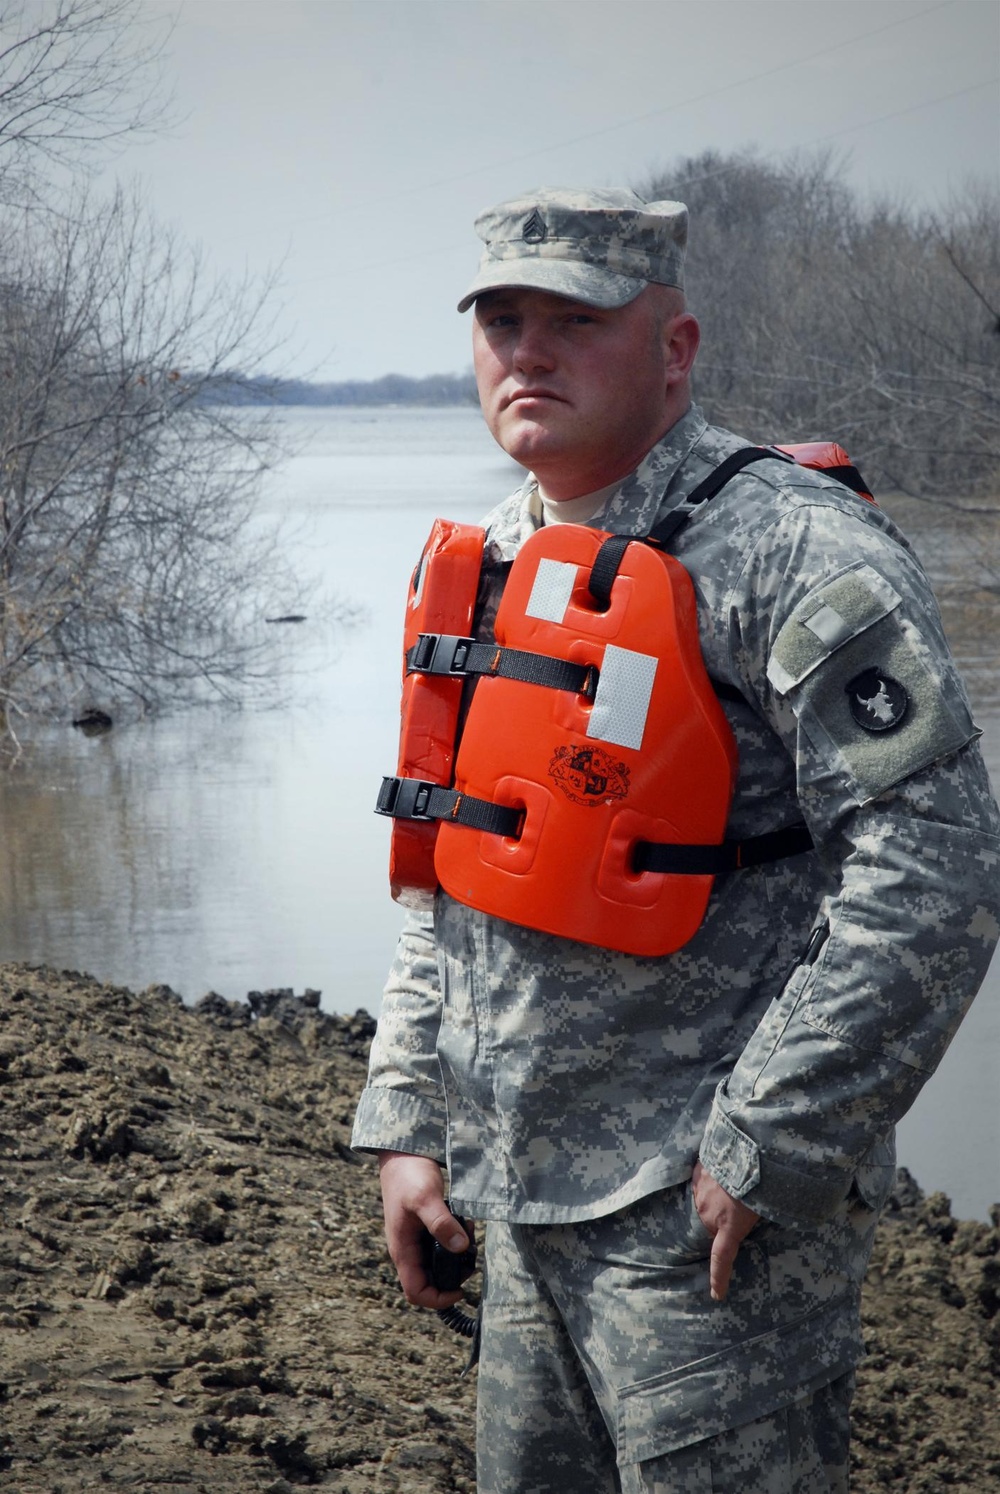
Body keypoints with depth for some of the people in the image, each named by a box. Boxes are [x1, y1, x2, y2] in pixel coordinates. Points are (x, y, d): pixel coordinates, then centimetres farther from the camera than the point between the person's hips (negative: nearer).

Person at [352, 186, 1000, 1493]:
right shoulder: (490, 568, 11)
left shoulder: (790, 551, -14)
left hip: (713, 1211, -8)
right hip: (530, 1210, 8)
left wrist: (768, 1152, -20)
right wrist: (409, 1124, 12)